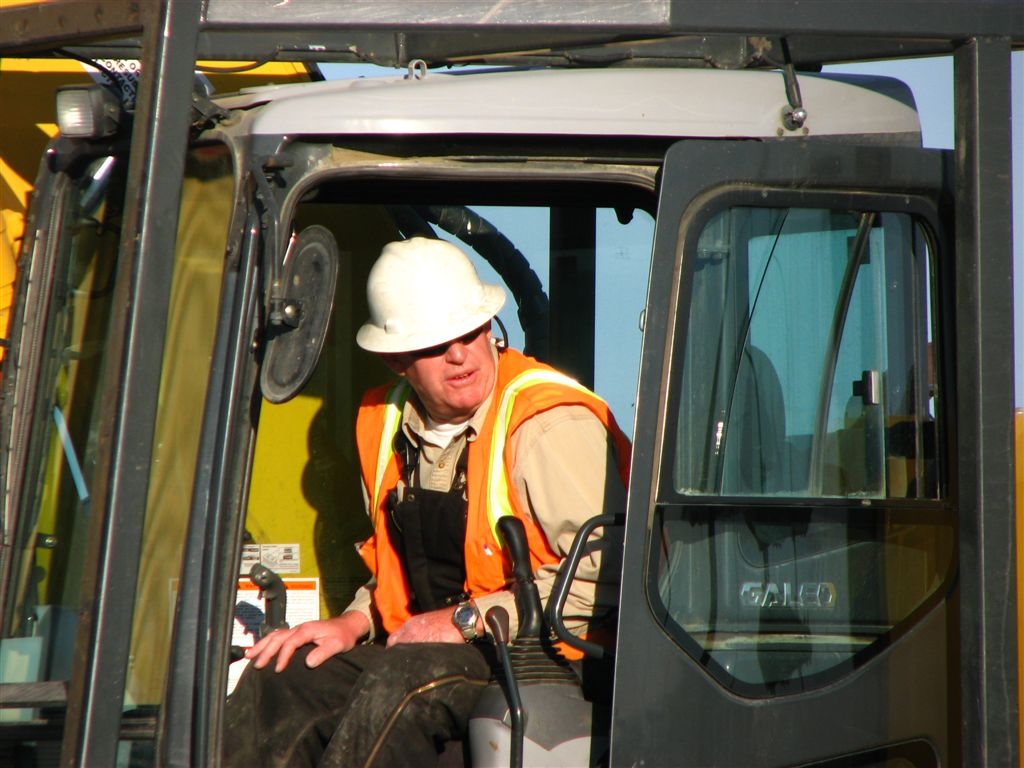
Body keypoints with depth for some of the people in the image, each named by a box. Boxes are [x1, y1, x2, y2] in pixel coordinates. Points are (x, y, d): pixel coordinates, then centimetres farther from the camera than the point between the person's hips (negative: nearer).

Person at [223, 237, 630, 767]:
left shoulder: (551, 424, -15)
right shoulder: (385, 422, 10)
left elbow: (606, 573, -23)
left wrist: (469, 619, -18)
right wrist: (355, 622, 5)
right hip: (427, 645, 8)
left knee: (399, 686, -33)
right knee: (279, 680, -8)